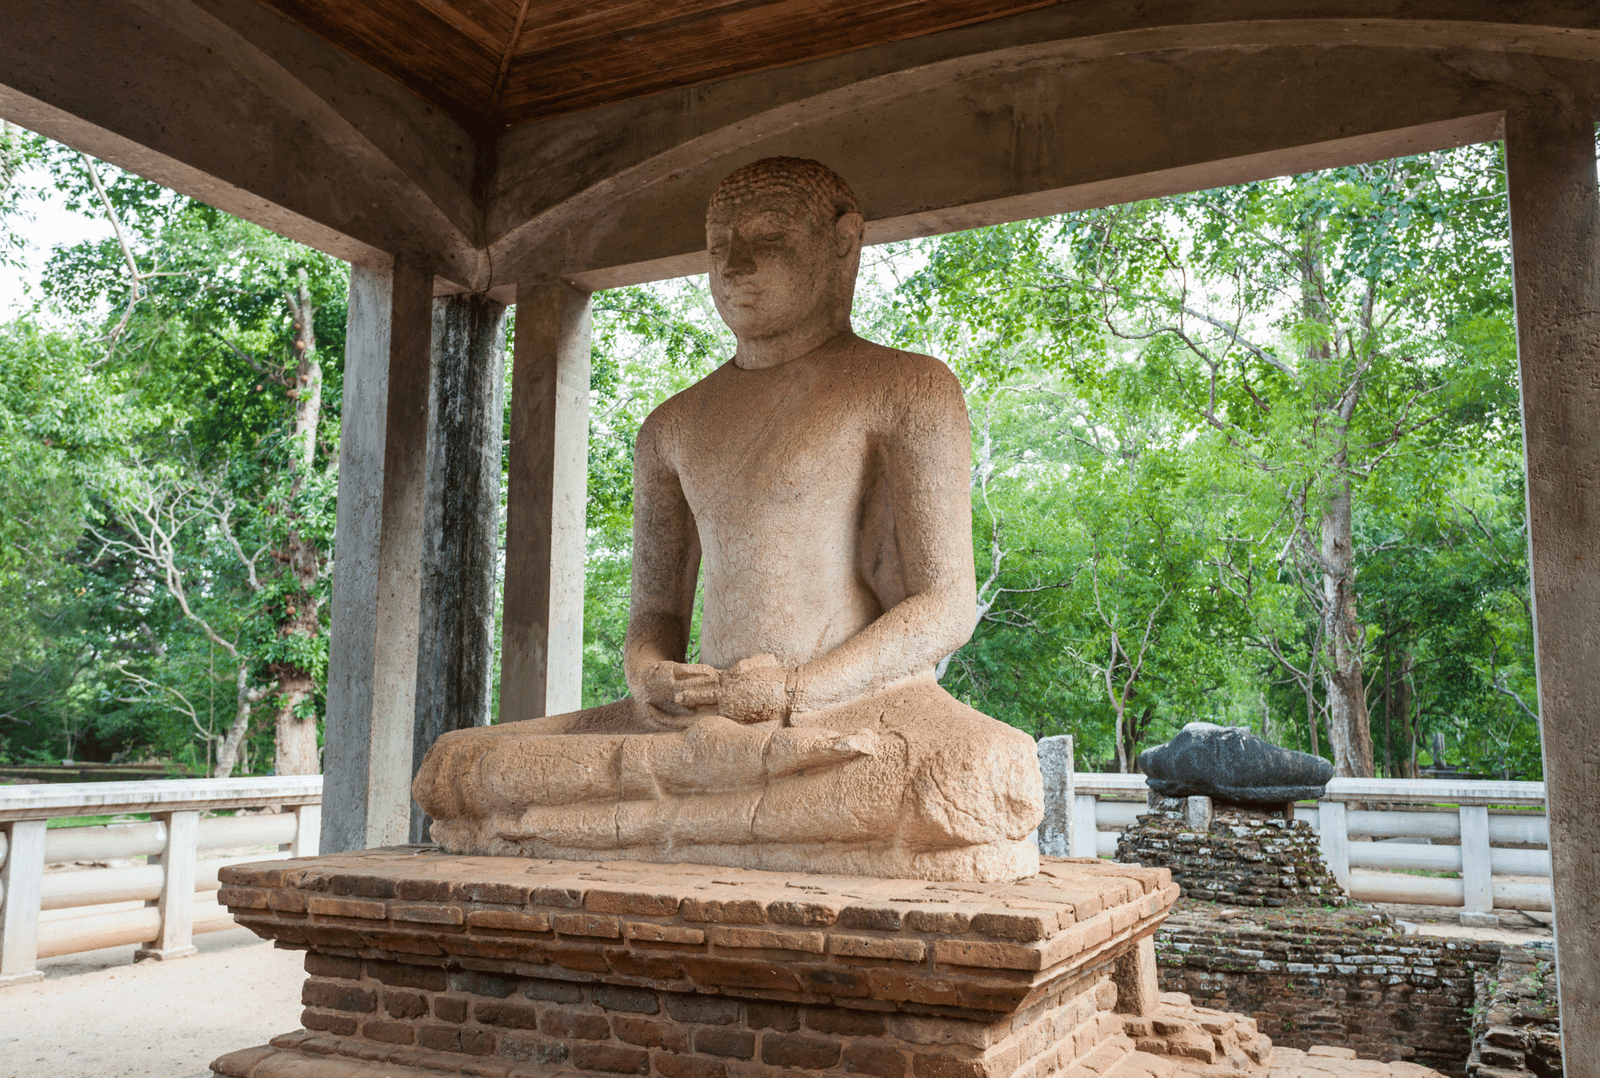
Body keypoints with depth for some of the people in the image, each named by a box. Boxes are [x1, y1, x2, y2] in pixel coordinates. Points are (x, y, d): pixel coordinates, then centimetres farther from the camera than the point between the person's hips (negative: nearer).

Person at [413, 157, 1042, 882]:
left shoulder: (907, 388, 3)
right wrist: (648, 675, -7)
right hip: (704, 717, 3)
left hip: (861, 709, -2)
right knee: (454, 768, -13)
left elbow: (946, 607, -5)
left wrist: (796, 689, -20)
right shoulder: (671, 428, 19)